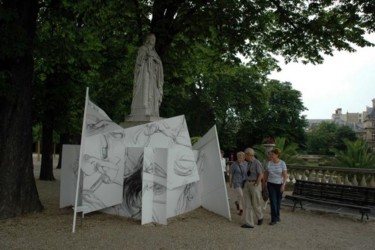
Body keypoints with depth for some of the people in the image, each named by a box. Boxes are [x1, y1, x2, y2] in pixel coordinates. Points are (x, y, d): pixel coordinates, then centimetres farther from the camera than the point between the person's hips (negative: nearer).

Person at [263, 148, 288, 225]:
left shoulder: (282, 163, -10)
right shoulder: (269, 163, -1)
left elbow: (285, 175, -10)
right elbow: (266, 174, 9)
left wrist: (283, 185, -17)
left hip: (279, 184, -1)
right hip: (271, 184, 1)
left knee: (278, 201, 9)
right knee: (273, 201, -6)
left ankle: (277, 216, 31)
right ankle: (274, 219, -2)